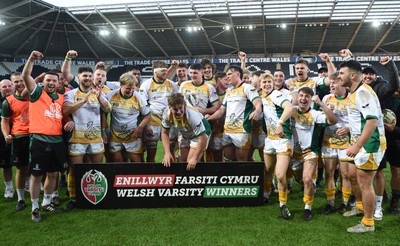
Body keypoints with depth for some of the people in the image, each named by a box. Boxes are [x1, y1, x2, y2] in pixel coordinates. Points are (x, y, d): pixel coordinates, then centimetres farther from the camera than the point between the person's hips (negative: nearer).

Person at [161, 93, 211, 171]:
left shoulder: (193, 116, -40)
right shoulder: (167, 114, -24)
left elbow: (203, 139, -35)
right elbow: (164, 133, -10)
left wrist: (194, 158, -32)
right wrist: (167, 153, -20)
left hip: (201, 134, -5)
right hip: (184, 135, 6)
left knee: (191, 165, -12)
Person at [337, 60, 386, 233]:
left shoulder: (363, 92, -19)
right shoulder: (354, 92, 11)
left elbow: (372, 121, -28)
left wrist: (357, 146, -29)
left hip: (369, 144, -10)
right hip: (362, 143, 10)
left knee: (364, 183, -1)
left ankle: (368, 223, 12)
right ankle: (361, 207, 42)